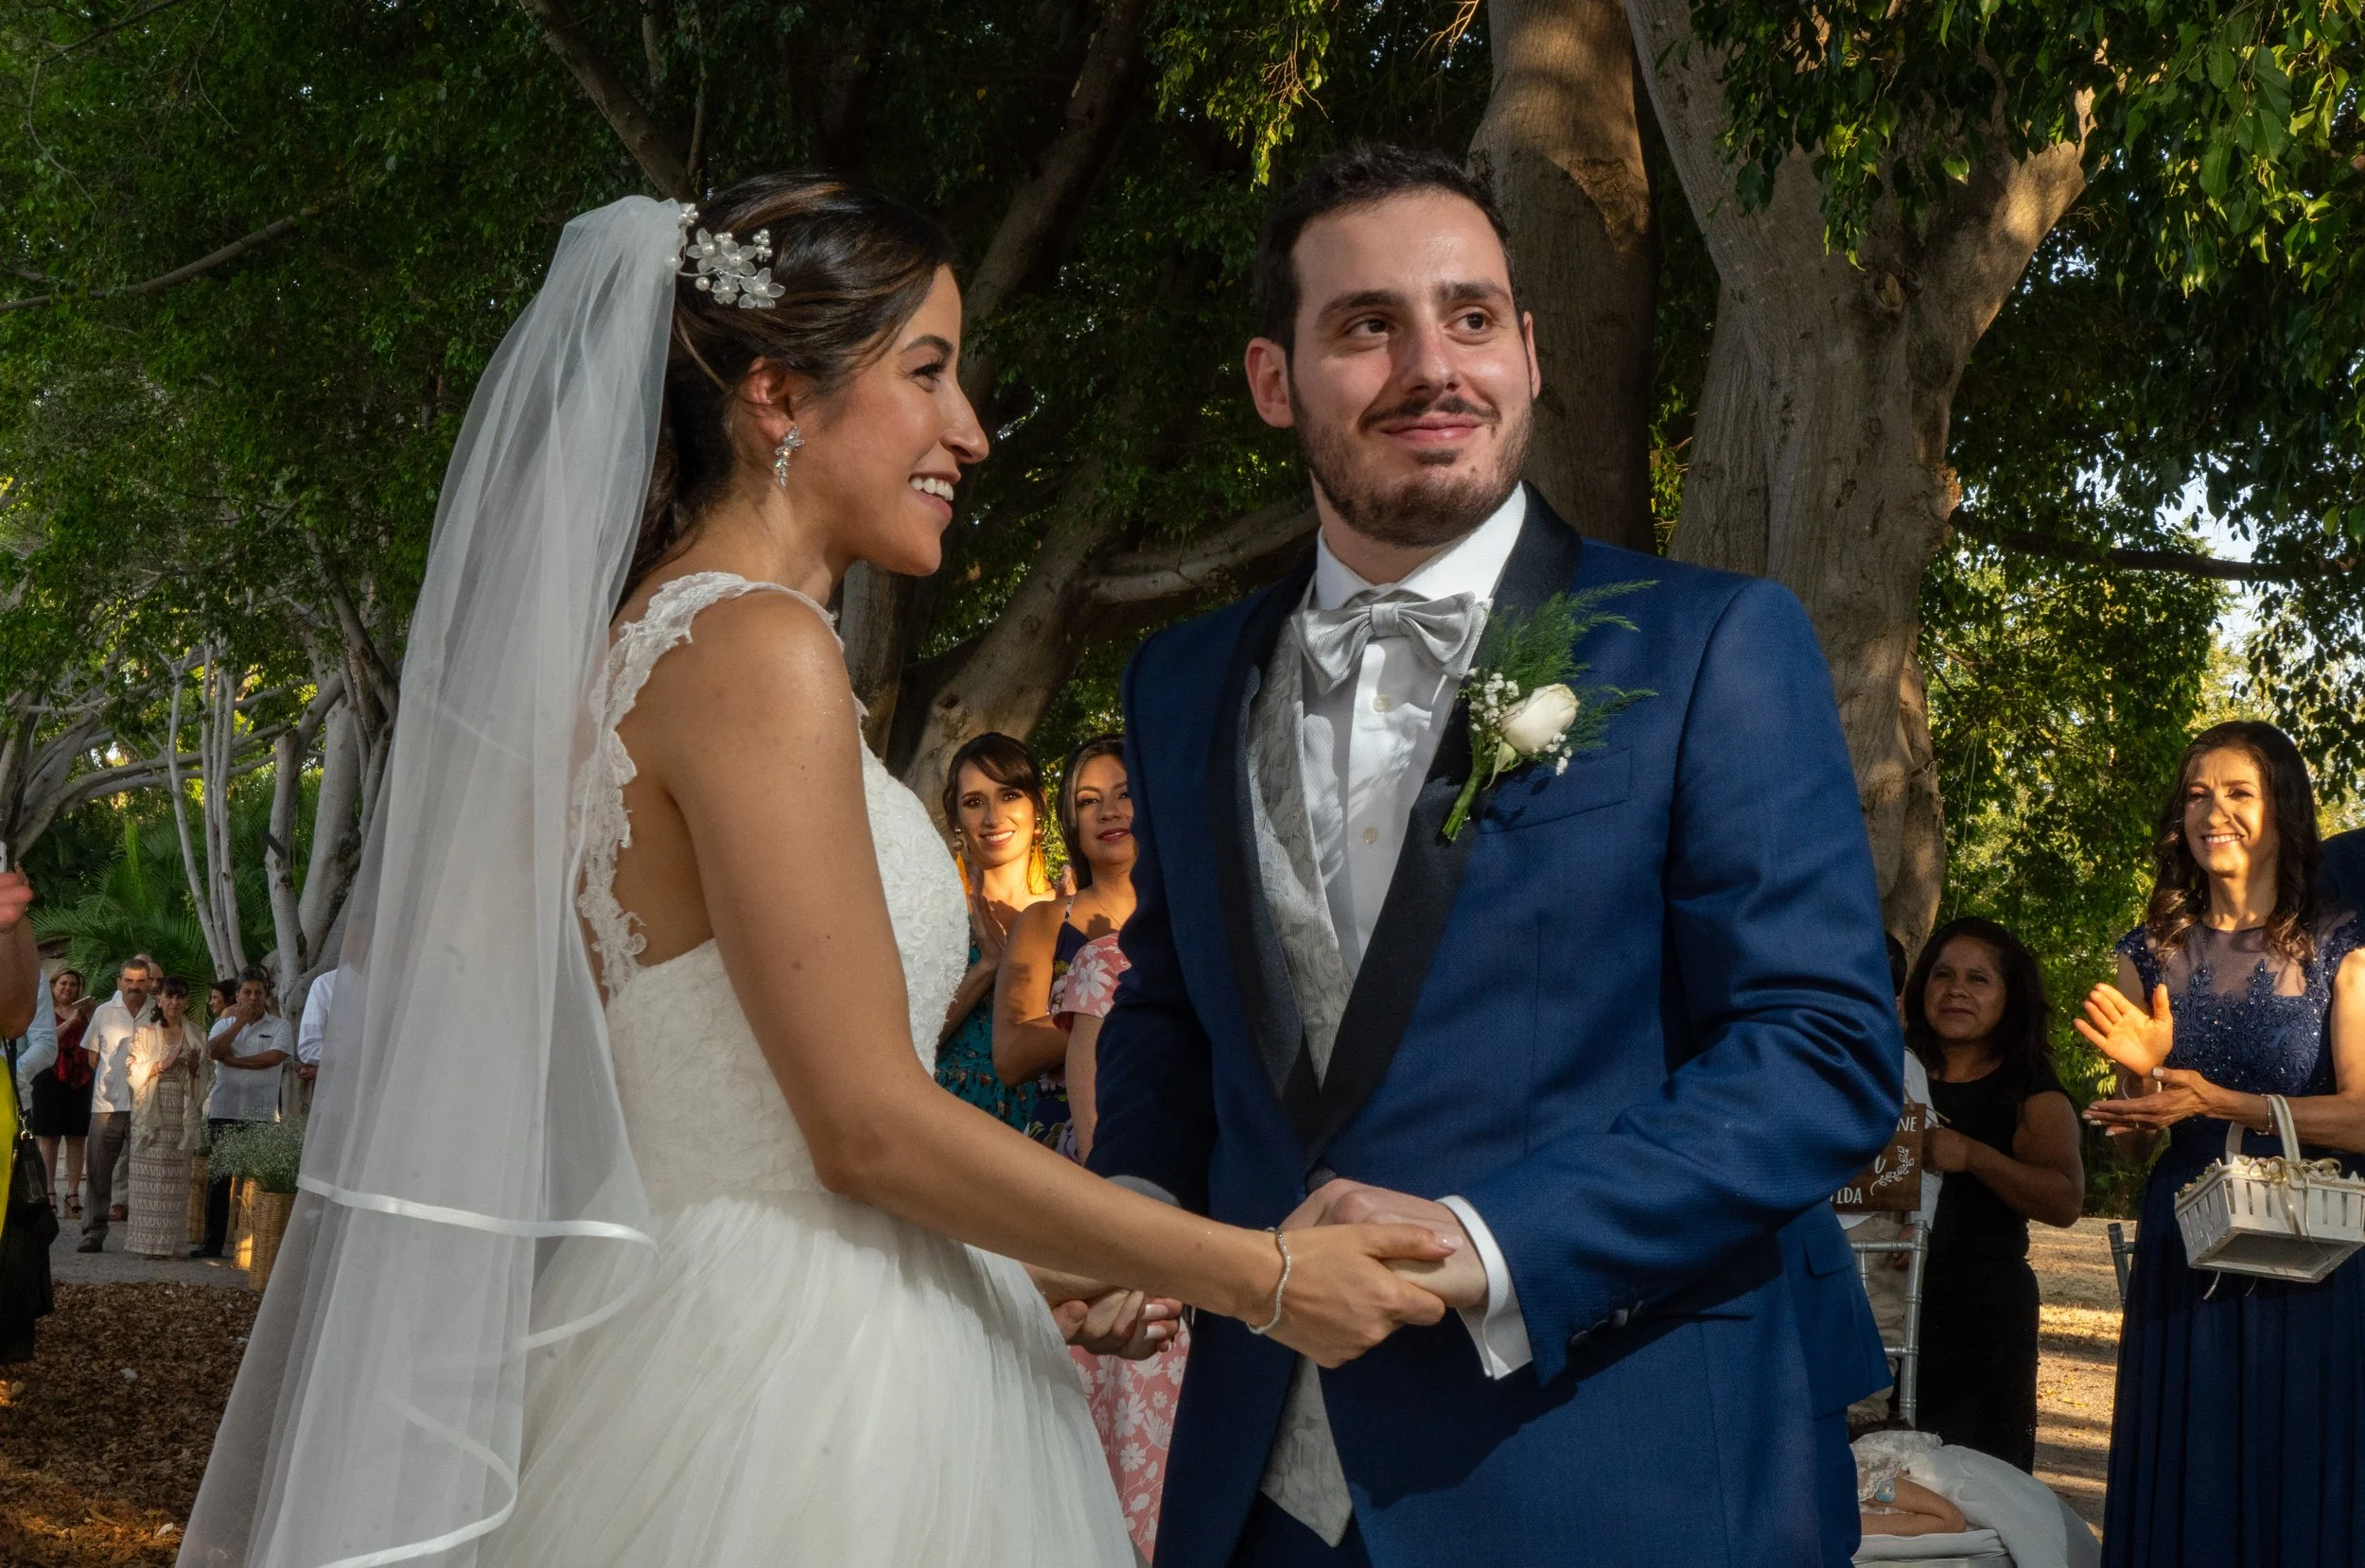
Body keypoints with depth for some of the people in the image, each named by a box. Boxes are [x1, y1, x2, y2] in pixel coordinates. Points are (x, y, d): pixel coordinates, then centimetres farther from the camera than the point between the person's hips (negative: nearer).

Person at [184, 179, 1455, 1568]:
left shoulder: (650, 639, 13)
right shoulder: (758, 651, -15)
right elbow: (866, 1123, -18)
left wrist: (1012, 1267, 16)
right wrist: (1263, 1278, -11)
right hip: (789, 1388, -9)